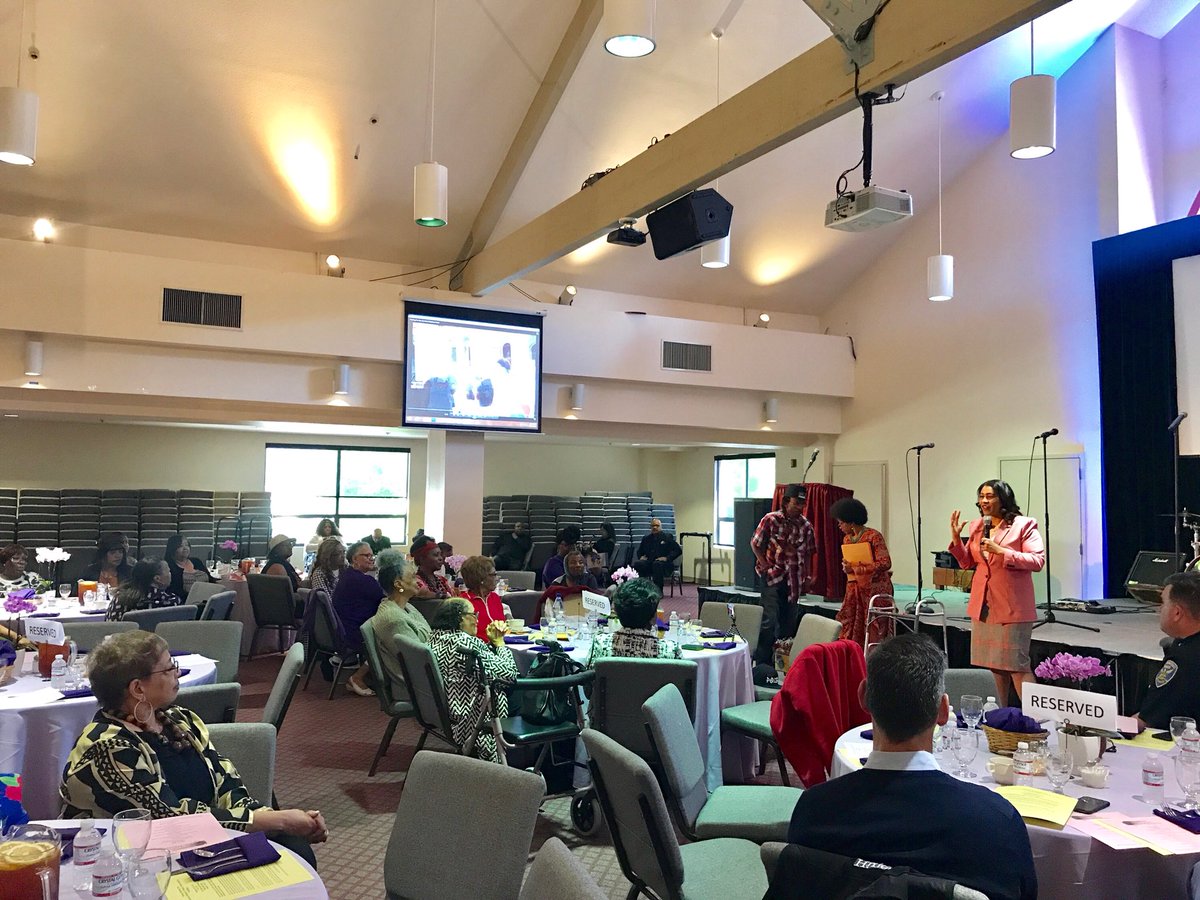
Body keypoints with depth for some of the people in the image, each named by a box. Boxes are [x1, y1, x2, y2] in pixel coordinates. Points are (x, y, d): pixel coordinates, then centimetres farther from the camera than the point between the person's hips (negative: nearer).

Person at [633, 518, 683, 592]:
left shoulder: (667, 537, 7)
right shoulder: (646, 538, 19)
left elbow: (678, 550, -1)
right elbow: (639, 551, 30)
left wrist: (667, 558, -15)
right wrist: (641, 556, 5)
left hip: (665, 564, -4)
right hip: (649, 563, 4)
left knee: (657, 564, -38)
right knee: (637, 563, -25)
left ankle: (658, 591, -32)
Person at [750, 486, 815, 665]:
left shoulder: (805, 525, 5)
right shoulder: (771, 519, -8)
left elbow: (808, 552, 14)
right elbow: (756, 544, -1)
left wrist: (807, 576, 8)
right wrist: (766, 567, -7)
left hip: (794, 579, 5)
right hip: (773, 576, -5)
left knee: (788, 622, 9)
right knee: (769, 620, -10)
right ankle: (762, 662, 0)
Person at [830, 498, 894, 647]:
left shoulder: (873, 536, -11)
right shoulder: (847, 539, 12)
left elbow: (885, 563, -18)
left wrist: (856, 569, -19)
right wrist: (846, 566, 0)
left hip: (874, 588, -7)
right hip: (854, 589, 7)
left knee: (874, 634, -4)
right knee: (849, 633, 2)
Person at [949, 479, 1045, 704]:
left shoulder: (1023, 525, -8)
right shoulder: (977, 526, 10)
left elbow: (1038, 561, -17)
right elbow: (967, 562, 15)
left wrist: (1001, 551, -22)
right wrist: (955, 538, 0)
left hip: (1011, 606, -7)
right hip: (982, 605, 7)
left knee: (1016, 665, -6)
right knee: (994, 664, 14)